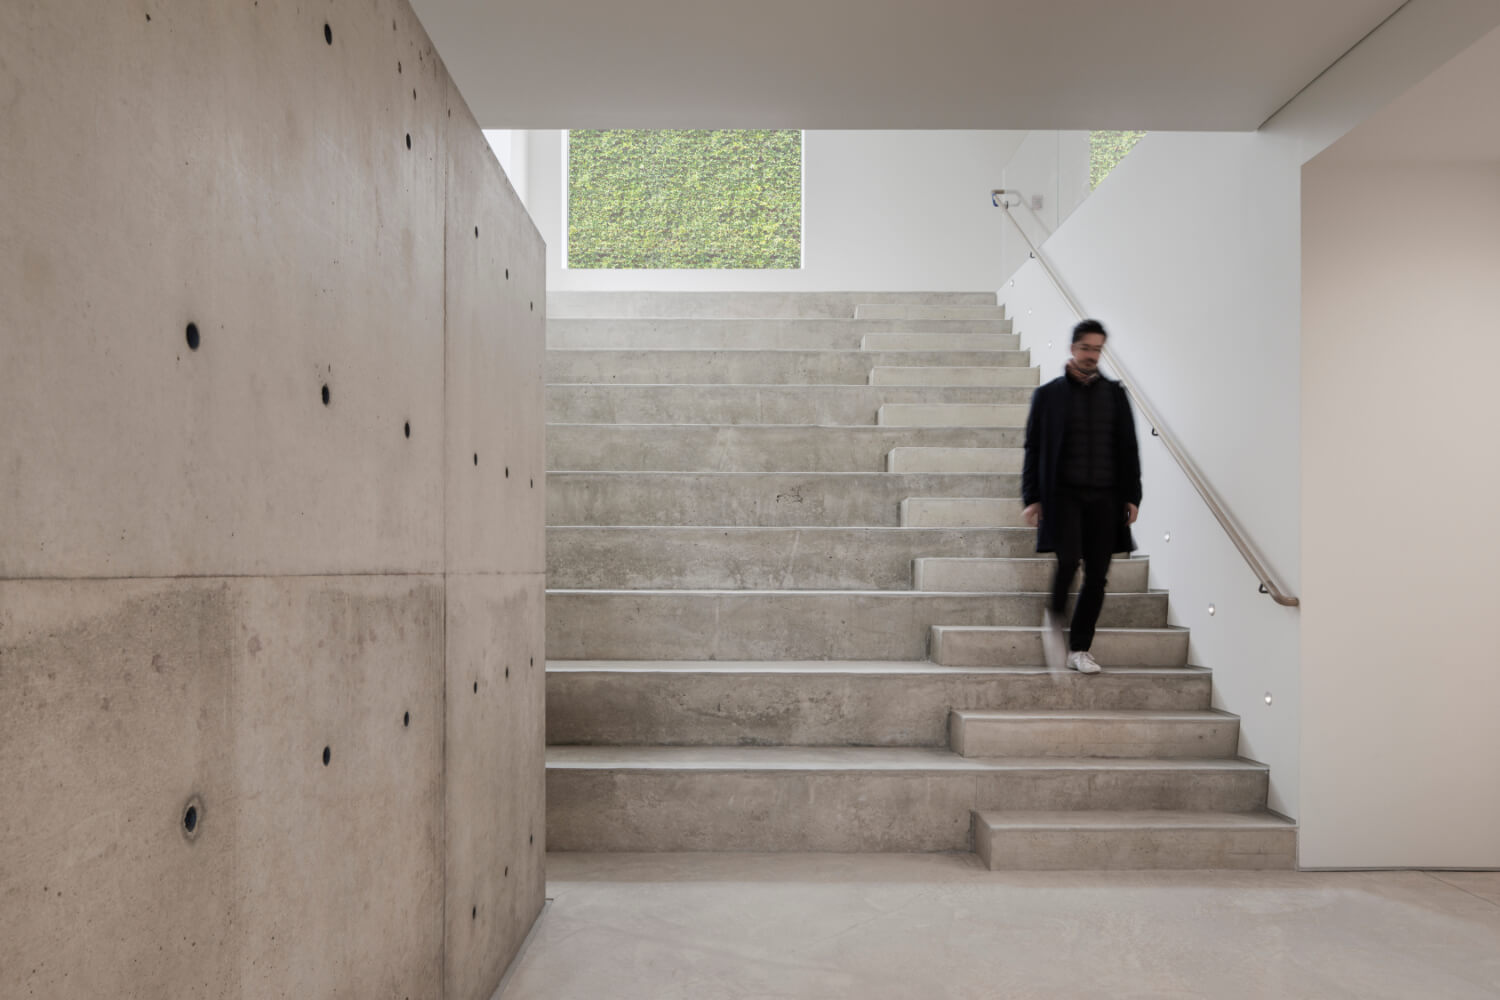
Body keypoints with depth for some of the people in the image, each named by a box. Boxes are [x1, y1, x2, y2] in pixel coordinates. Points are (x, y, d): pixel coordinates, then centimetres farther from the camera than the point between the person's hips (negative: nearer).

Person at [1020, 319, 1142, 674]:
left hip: (1104, 497, 3)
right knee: (1068, 558, -22)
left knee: (1097, 575, 1)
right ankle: (1053, 617, 7)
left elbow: (1128, 448, 13)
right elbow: (1034, 449, 3)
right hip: (1063, 494, -3)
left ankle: (1080, 648, 14)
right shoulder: (1049, 394, 5)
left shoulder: (1115, 394, 12)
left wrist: (1132, 496, 5)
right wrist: (1032, 497, -4)